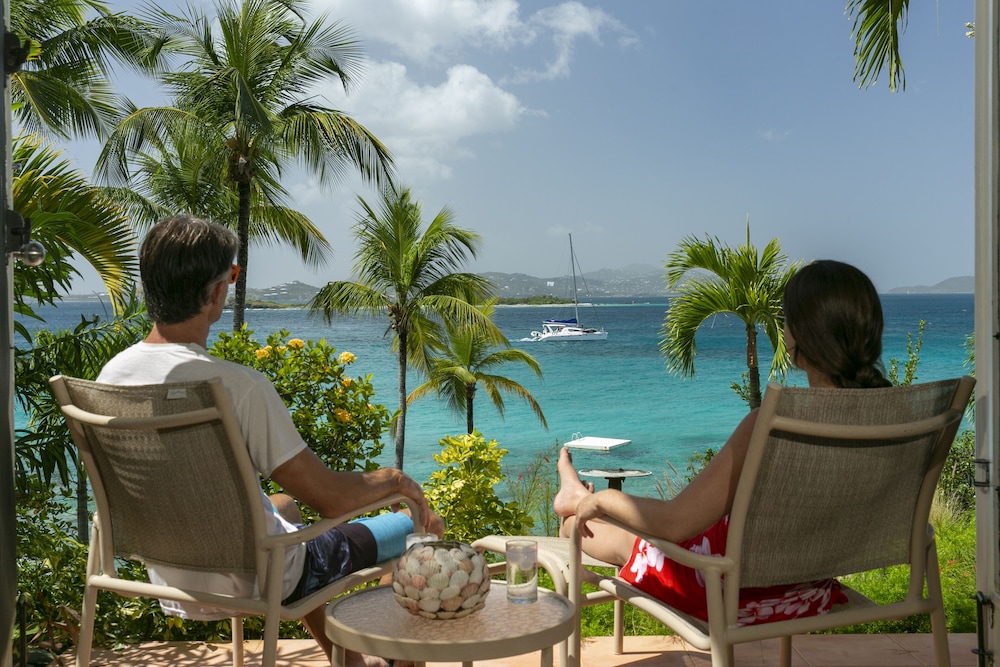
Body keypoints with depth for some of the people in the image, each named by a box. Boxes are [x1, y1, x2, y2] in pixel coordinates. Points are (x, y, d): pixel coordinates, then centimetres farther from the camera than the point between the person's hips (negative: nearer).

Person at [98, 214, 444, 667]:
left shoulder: (111, 375, -9)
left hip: (170, 577, 8)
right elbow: (332, 498, -27)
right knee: (416, 530, 9)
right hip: (252, 583, -7)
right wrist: (394, 480, -5)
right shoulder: (238, 386, -31)